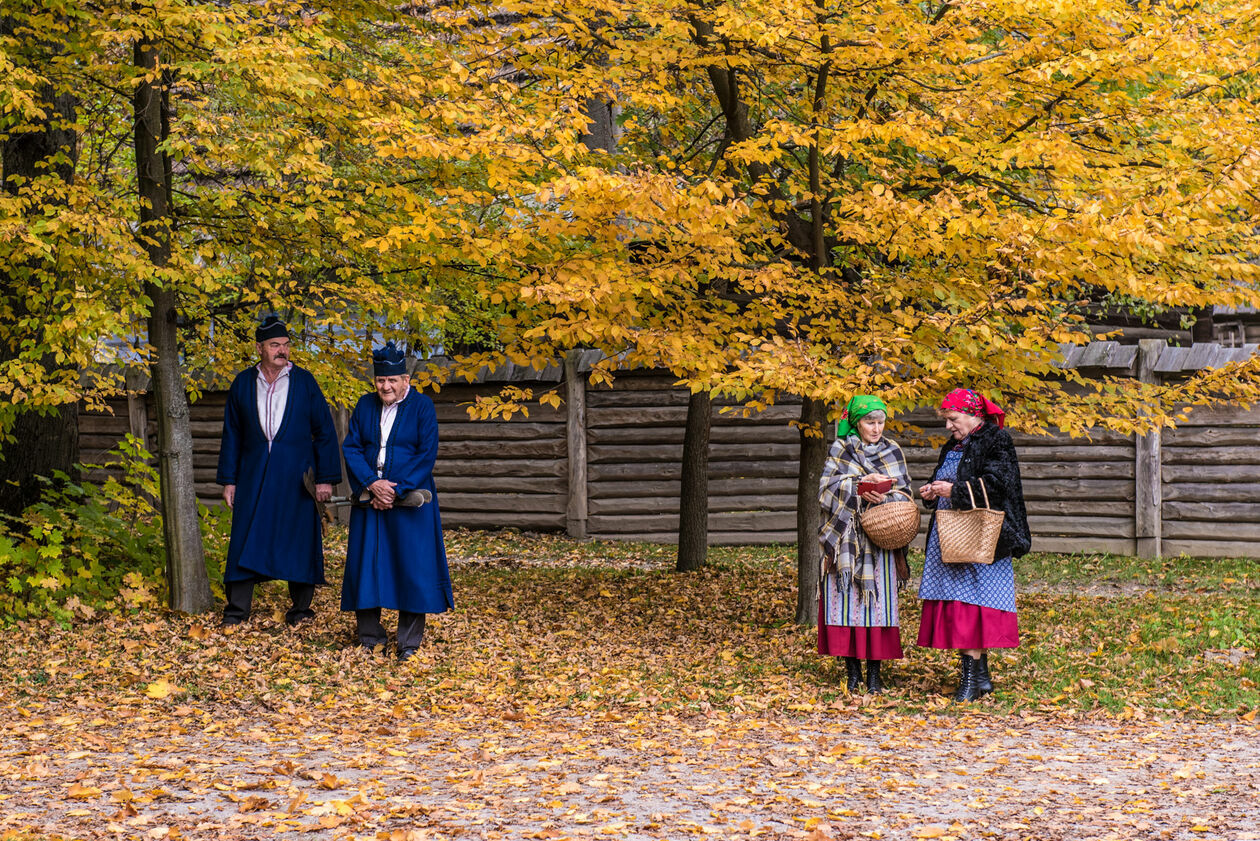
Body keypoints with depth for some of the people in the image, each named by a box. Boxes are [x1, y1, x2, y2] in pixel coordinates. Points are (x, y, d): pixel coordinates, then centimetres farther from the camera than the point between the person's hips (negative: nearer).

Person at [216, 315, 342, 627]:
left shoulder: (304, 381, 1)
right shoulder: (243, 383, 6)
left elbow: (324, 431, 1)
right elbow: (232, 434, 10)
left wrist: (326, 478, -4)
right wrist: (228, 480, 6)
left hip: (296, 475, -1)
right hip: (254, 473, 1)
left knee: (299, 538, 2)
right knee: (246, 538, -1)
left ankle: (301, 607, 14)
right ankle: (237, 609, 6)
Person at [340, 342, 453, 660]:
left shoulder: (422, 407, -3)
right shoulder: (365, 405, 7)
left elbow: (427, 454, -8)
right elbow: (351, 447, 3)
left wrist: (397, 490, -16)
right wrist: (372, 483, -13)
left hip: (409, 499, -3)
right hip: (369, 498, 3)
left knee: (411, 567, -4)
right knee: (366, 564, 2)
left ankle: (409, 643, 2)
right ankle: (369, 638, 12)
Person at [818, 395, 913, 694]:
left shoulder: (892, 451, 11)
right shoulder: (841, 449, 5)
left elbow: (903, 490, 8)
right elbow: (828, 486, -5)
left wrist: (884, 495, -13)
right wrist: (860, 484, -19)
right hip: (846, 536, -1)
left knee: (878, 599, -4)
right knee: (847, 597, -4)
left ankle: (874, 670, -1)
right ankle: (852, 668, 3)